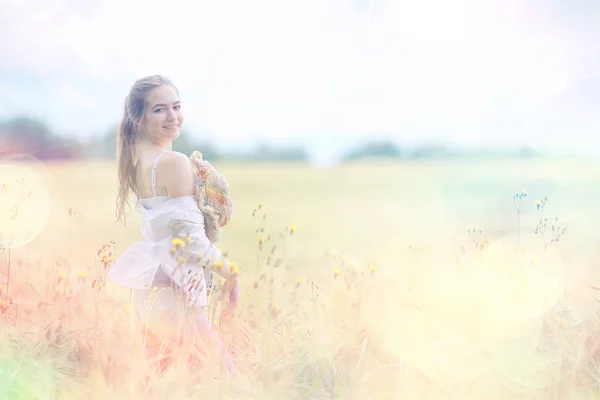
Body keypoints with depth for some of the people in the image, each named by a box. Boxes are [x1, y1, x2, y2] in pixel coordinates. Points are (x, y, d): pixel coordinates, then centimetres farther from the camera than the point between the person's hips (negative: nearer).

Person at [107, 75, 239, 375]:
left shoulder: (136, 160, 8)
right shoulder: (176, 162, -17)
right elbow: (190, 236, -19)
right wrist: (231, 274, -8)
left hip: (147, 290, 9)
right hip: (175, 291, -9)